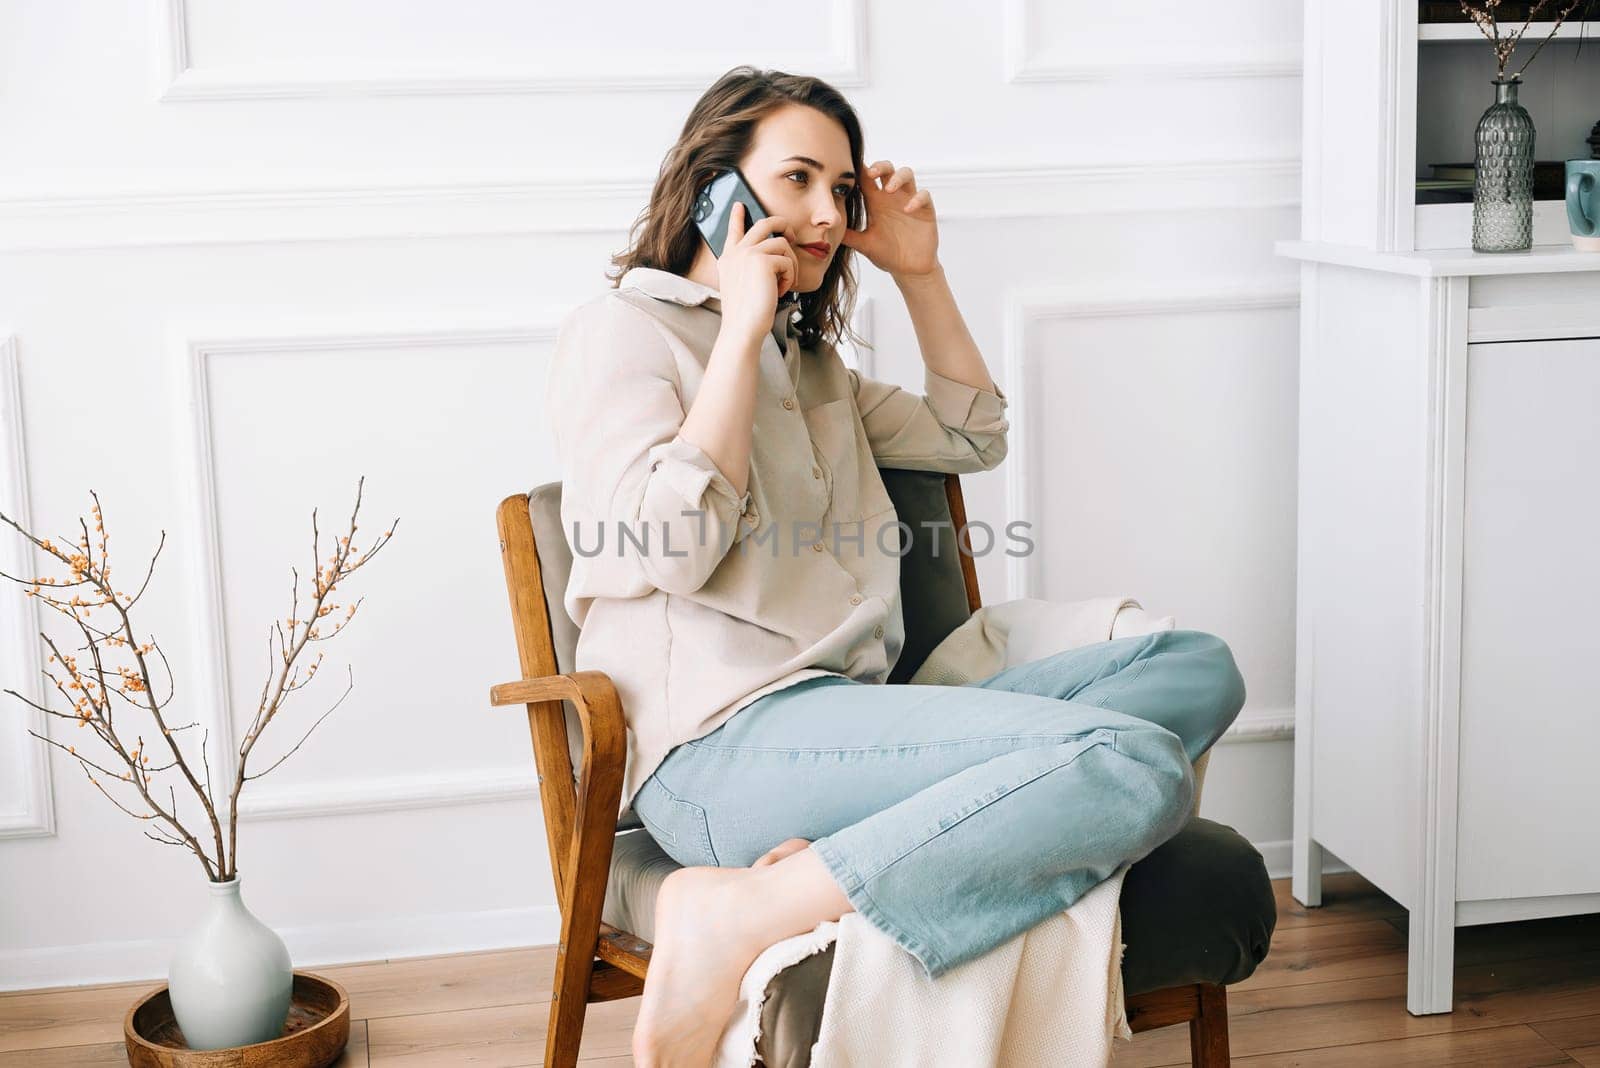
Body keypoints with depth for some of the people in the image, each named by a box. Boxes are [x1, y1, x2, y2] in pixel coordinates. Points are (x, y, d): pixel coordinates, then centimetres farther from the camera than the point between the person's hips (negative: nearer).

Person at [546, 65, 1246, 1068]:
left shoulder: (807, 359, 30)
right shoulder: (620, 331, 4)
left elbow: (973, 438, 36)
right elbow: (670, 549, -11)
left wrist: (921, 271, 26)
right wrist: (742, 330, -6)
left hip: (852, 715, 9)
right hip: (724, 744, -9)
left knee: (1200, 667, -5)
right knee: (1138, 766, -27)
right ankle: (737, 917, -29)